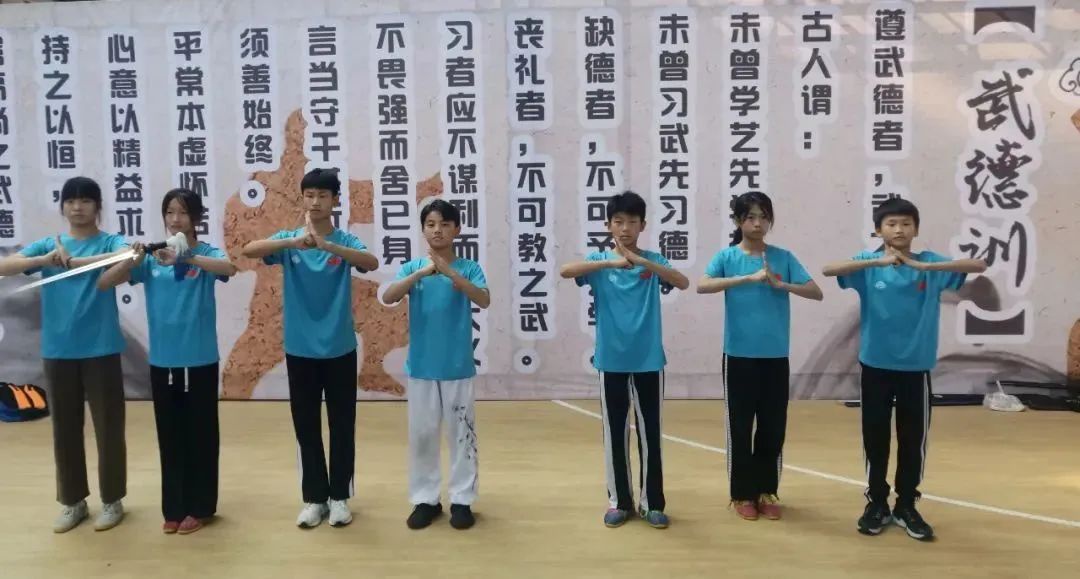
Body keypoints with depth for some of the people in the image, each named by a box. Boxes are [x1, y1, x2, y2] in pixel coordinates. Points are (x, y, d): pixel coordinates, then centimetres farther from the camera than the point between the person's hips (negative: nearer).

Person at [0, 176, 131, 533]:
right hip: (58, 351, 3)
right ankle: (73, 502, 28)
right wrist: (45, 260, -23)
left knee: (108, 427, 5)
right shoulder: (48, 244, 7)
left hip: (101, 350, -3)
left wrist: (73, 262, -28)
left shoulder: (110, 241, -2)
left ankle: (112, 501, 21)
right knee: (65, 429, 13)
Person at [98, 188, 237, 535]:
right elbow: (103, 284, -2)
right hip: (162, 360, 3)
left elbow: (230, 268, -28)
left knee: (201, 434, 7)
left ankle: (199, 507, 20)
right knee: (170, 437, 12)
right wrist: (131, 261, -20)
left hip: (200, 360, -3)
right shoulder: (151, 257, 3)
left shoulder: (206, 252, -6)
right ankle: (173, 508, 24)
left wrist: (184, 258, -40)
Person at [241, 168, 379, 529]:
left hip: (339, 349, -1)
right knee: (306, 428, 9)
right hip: (300, 350, 1)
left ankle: (339, 497, 22)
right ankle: (314, 498, 23)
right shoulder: (288, 240, 0)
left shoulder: (345, 241, -4)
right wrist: (294, 241, -35)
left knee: (342, 426, 7)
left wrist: (326, 244, -38)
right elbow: (249, 250, -18)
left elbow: (372, 263, -25)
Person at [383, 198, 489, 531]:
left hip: (458, 368, -1)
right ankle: (425, 500, 22)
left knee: (461, 435, 6)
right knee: (421, 436, 9)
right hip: (421, 367, 1)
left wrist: (450, 272, -30)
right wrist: (421, 272, -28)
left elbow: (484, 300, -20)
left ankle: (462, 500, 19)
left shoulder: (468, 268, -3)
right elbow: (388, 297, -15)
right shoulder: (412, 268, 1)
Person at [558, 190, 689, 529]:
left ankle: (652, 503, 19)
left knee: (650, 432, 7)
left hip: (648, 360, 0)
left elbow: (683, 283, -16)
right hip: (611, 361, 0)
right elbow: (565, 271, -20)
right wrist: (612, 262, -30)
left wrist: (642, 262, -28)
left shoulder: (653, 260, 2)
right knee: (614, 433, 9)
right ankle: (619, 501, 22)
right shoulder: (599, 260, 0)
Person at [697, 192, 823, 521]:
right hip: (739, 355, -2)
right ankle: (742, 494, 19)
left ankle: (767, 492, 25)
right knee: (740, 427, 5)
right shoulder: (727, 256, -2)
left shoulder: (783, 257, 4)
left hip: (776, 356, 2)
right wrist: (748, 278, -26)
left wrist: (781, 284, -17)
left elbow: (816, 293, -2)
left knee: (773, 428, 9)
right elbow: (702, 286, -20)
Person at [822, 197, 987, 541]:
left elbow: (979, 266, -16)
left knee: (913, 441, 9)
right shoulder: (869, 264, -5)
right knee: (875, 438, 9)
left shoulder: (930, 264, -2)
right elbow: (829, 270, -21)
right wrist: (878, 261, -31)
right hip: (876, 365, -1)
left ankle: (907, 506, 25)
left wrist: (925, 266, -27)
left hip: (916, 368, 1)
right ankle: (877, 503, 24)